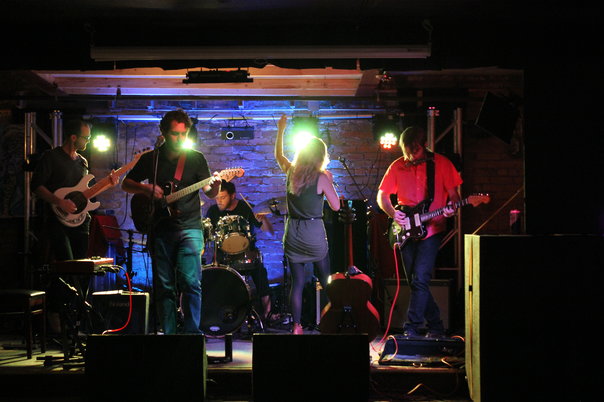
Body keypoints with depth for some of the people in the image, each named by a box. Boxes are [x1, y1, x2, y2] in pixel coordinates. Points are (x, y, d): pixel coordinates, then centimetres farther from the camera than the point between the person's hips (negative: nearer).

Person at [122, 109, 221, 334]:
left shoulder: (196, 159, 6)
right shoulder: (150, 159, 9)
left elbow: (209, 193, 3)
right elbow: (126, 184, 16)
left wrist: (214, 186, -20)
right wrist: (146, 188, -4)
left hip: (189, 228, -2)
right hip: (160, 230, 2)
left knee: (190, 282, -14)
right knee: (164, 287, 4)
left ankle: (192, 333, -11)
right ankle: (168, 335, 10)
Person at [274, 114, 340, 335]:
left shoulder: (291, 172, 3)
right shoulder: (321, 178, -9)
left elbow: (278, 155, 23)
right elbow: (336, 206, -3)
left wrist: (280, 130, 28)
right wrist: (330, 182, 7)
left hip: (292, 233, 4)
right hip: (314, 234, -3)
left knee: (297, 282, 6)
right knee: (326, 281, 10)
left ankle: (296, 327, 2)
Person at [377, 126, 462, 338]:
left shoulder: (441, 163, -2)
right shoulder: (397, 167, 5)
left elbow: (453, 194, 0)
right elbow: (382, 195, 9)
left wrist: (451, 208, -21)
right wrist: (393, 212, -9)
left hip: (431, 230, -4)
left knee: (420, 280, -15)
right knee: (415, 282, 8)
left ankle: (411, 329, -12)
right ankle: (435, 326, 21)